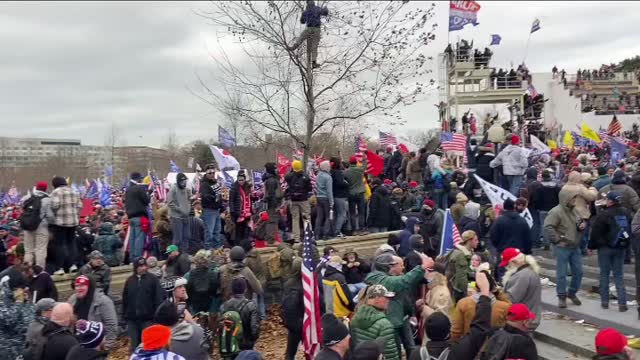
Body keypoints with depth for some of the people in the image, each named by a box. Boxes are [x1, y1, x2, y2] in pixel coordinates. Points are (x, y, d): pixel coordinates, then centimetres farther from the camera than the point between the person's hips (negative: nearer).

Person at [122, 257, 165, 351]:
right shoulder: (129, 281, 8)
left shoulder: (153, 279, -3)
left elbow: (159, 298, -7)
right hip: (132, 318, 3)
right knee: (134, 344, 11)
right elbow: (125, 299, 11)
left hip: (148, 318, -3)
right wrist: (125, 315, 9)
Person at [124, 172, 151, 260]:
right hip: (140, 216, -8)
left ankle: (132, 257, 16)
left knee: (132, 238, 11)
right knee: (139, 237, -7)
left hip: (131, 216, 8)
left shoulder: (127, 190, 16)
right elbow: (147, 200, -9)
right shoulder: (140, 188, -10)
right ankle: (138, 257, -10)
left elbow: (126, 202, 21)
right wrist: (148, 195, 6)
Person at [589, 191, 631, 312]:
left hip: (605, 248, -4)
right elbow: (629, 230, 14)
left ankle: (604, 301, 10)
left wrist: (591, 246, -1)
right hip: (621, 248, 5)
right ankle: (622, 303, 5)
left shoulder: (603, 215, -17)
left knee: (604, 274, 7)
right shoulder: (626, 213, 1)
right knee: (619, 275, 9)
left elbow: (595, 233, -13)